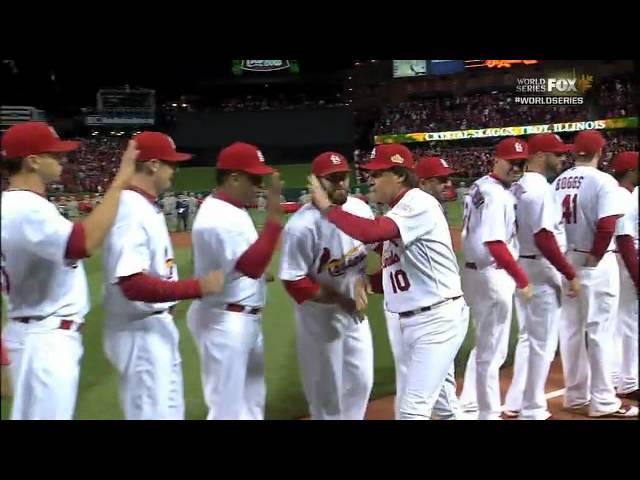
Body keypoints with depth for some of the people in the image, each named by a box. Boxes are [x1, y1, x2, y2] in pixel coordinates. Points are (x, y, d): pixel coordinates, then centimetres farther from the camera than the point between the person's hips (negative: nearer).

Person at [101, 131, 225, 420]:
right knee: (156, 412, -4)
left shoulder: (148, 206, 9)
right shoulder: (131, 211, -23)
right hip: (142, 332, -11)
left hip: (157, 325, 11)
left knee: (169, 409, 20)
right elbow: (133, 285, -31)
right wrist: (197, 288, -29)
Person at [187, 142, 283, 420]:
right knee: (228, 405, -6)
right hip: (224, 322, -11)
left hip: (246, 318, 11)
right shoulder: (218, 217, -23)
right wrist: (274, 217, -33)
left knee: (252, 397, 22)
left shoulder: (233, 210, 9)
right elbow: (252, 265, -33)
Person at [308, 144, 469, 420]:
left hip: (439, 318, -10)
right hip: (410, 321, 10)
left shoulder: (419, 204, -16)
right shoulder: (396, 213, 12)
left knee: (413, 408, -11)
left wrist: (326, 206, -20)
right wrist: (368, 283, -2)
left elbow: (369, 232, -32)